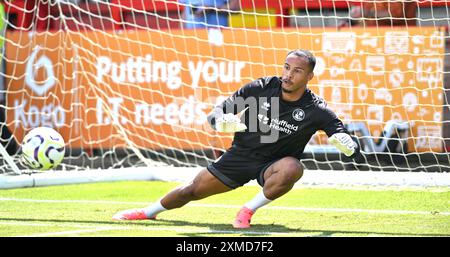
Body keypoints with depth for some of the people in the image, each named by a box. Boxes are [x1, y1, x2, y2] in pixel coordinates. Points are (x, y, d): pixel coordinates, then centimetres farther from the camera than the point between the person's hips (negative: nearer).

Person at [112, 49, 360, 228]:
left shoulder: (316, 110, -20)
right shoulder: (261, 88, -14)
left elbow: (353, 148, -18)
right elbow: (215, 114, -7)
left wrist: (346, 144, -43)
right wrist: (222, 122, -32)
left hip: (273, 165, -2)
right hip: (241, 155, 2)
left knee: (292, 169, -37)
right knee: (193, 190, 7)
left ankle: (249, 210, -15)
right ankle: (148, 212, 39)